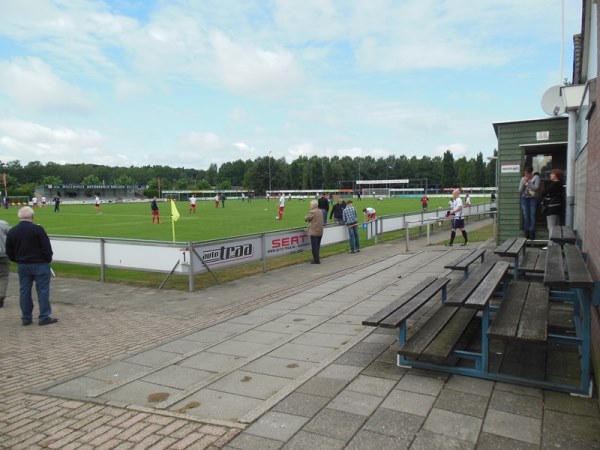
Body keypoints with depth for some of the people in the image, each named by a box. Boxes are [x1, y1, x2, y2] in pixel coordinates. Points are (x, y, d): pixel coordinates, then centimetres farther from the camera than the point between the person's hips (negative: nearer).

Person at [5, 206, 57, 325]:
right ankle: (44, 317, 3)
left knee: (24, 292, 12)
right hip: (40, 265, -5)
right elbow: (47, 248, -13)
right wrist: (48, 260, 3)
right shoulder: (38, 229, -14)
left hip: (23, 266, 5)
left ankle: (26, 318, 17)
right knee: (43, 290, 1)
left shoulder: (11, 232, 4)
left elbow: (9, 253, 8)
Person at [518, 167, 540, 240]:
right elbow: (520, 190, 3)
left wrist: (528, 183, -12)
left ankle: (532, 233, -4)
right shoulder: (523, 179, 7)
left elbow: (536, 188, -14)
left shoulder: (536, 177, -1)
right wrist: (524, 183, -8)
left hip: (533, 199, -2)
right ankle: (526, 233, 2)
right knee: (526, 216, -2)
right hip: (524, 198, 2)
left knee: (532, 216, -7)